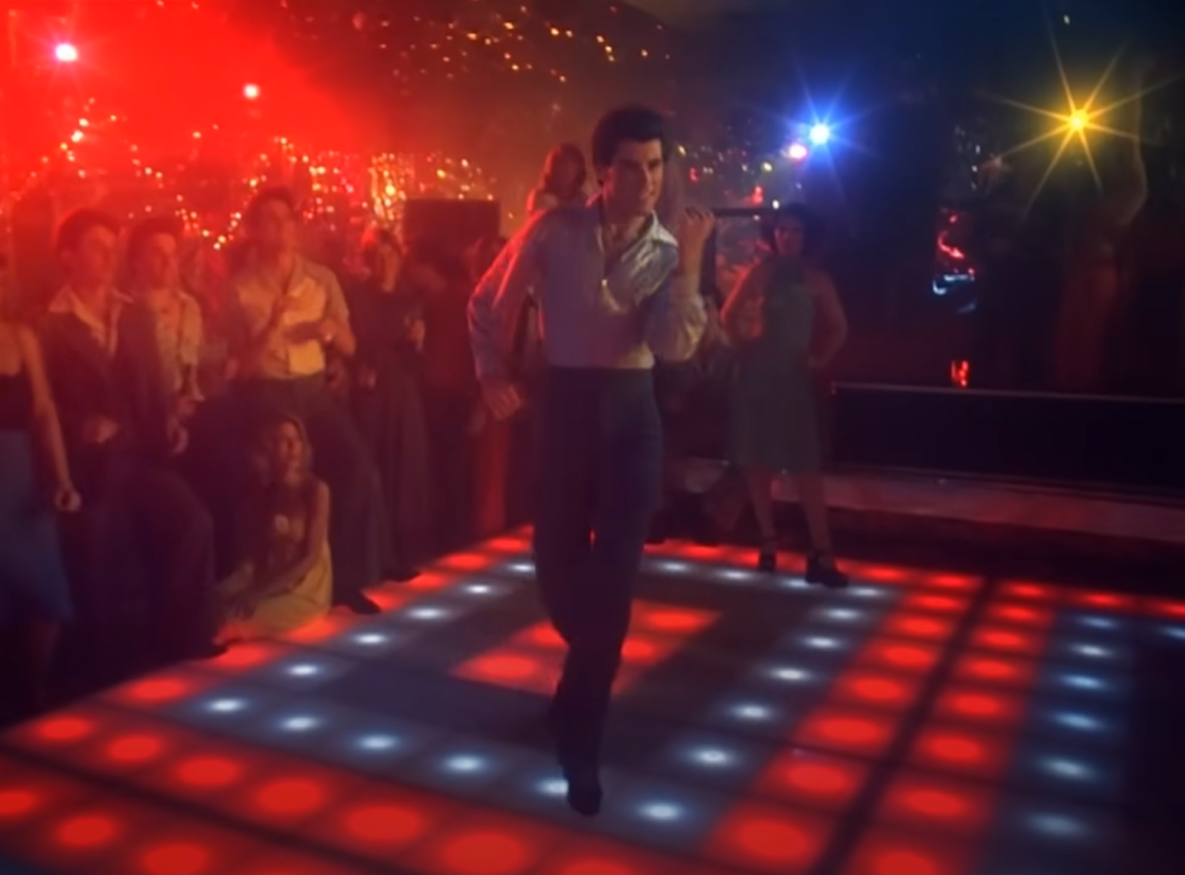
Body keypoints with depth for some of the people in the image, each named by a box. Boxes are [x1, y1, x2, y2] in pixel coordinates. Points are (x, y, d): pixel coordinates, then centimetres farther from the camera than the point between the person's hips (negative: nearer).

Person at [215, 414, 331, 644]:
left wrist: (262, 593, -20)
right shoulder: (262, 491, 6)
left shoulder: (316, 490, -8)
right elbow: (251, 551, 5)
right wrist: (251, 588, -16)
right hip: (265, 579, 4)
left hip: (305, 587, -4)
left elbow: (311, 556, -12)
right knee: (217, 599, -26)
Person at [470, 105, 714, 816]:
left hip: (631, 410, 0)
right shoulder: (554, 231, -2)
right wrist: (493, 372, 4)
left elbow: (674, 347, -16)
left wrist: (689, 262, -23)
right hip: (563, 404, 0)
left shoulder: (669, 251, 0)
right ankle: (595, 671, 45)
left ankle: (581, 737, 14)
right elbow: (489, 303, 10)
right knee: (558, 562, 10)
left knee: (615, 573, -2)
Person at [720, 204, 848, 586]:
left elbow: (839, 327, 13)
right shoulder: (760, 272, 4)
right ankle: (768, 543, 15)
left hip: (793, 378, 0)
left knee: (806, 468, -8)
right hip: (755, 376, 1)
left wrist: (819, 358, 4)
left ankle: (821, 554, -9)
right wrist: (743, 345, 0)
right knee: (758, 465, 3)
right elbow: (728, 315, 5)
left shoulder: (816, 279, 6)